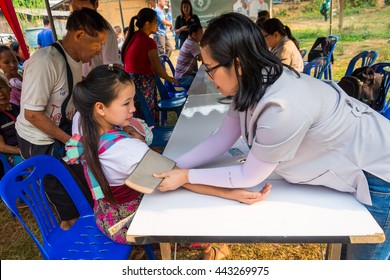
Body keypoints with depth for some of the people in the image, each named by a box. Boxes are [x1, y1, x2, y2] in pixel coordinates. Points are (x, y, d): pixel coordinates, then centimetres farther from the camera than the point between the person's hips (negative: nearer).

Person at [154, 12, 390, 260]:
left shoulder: (282, 107, -39)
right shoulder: (253, 84, -12)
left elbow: (249, 176, -24)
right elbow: (222, 139, -4)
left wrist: (186, 176, -18)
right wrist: (174, 167, -10)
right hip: (350, 163, 7)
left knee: (364, 255, 16)